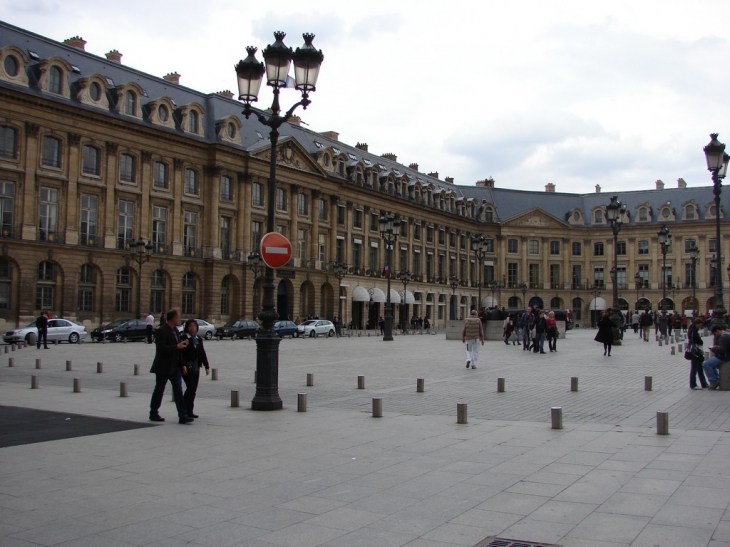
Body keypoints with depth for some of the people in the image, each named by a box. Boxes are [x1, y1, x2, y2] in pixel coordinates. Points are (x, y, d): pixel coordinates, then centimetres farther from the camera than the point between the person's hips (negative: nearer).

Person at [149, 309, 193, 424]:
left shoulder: (175, 330, 11)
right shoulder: (162, 331, -15)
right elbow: (161, 348, -23)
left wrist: (182, 345, -2)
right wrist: (177, 347, -22)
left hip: (174, 365, 7)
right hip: (163, 366, -7)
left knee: (178, 390, 0)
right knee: (159, 390, 7)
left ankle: (183, 416, -3)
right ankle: (153, 414, 22)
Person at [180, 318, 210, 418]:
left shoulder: (199, 339, 14)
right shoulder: (183, 338, -5)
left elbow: (202, 353, 16)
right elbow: (180, 353, -12)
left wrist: (206, 366, 12)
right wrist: (183, 365, -22)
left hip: (196, 368, 6)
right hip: (187, 368, -6)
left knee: (193, 390, 7)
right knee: (191, 388, -13)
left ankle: (189, 411, 14)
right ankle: (185, 410, -4)